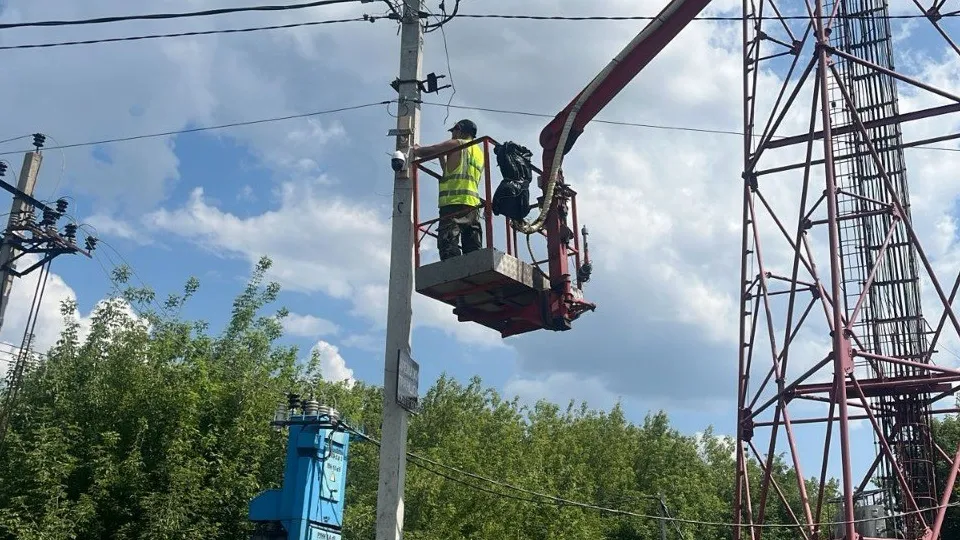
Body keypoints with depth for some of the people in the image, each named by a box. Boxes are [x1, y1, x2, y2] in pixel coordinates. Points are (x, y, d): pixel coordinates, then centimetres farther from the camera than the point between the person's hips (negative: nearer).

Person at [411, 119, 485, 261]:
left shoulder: (457, 144, 6)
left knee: (448, 244, -17)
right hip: (473, 203, 7)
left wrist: (415, 149, 29)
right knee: (473, 249, 1)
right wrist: (442, 156, 36)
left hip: (454, 203, -7)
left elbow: (425, 152, 10)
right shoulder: (480, 152, 27)